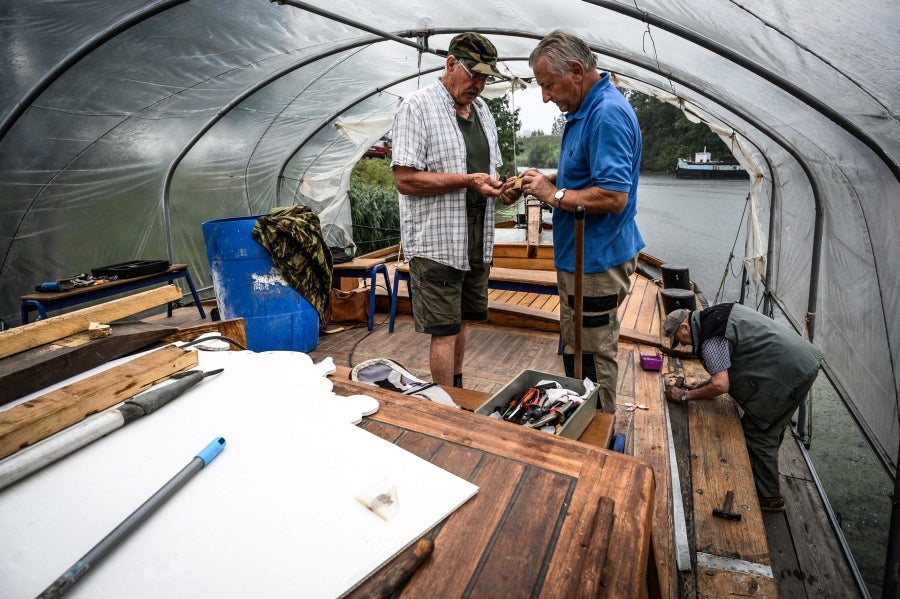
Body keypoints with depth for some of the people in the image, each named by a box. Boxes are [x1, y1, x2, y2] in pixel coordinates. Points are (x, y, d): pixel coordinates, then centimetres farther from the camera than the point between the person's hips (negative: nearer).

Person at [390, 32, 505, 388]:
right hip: (437, 242, -7)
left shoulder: (481, 109, 16)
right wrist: (468, 181, -19)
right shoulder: (418, 106, -7)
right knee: (444, 331, -1)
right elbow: (405, 179, -16)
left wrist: (499, 186, 1)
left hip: (477, 241, 7)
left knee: (461, 323, 17)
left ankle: (458, 393, 33)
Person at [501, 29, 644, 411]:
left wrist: (553, 194, -17)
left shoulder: (607, 114, -20)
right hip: (582, 255, 11)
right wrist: (536, 182, 7)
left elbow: (614, 196, -27)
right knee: (576, 350, 20)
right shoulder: (585, 109, 13)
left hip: (597, 260, -11)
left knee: (591, 359, 1)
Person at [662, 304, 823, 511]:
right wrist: (705, 383, 15)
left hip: (790, 373, -10)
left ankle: (768, 497, 14)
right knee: (771, 427, 22)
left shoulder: (710, 339, -19)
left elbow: (721, 385, -25)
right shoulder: (716, 315, 11)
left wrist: (686, 396, -13)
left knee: (756, 431, 0)